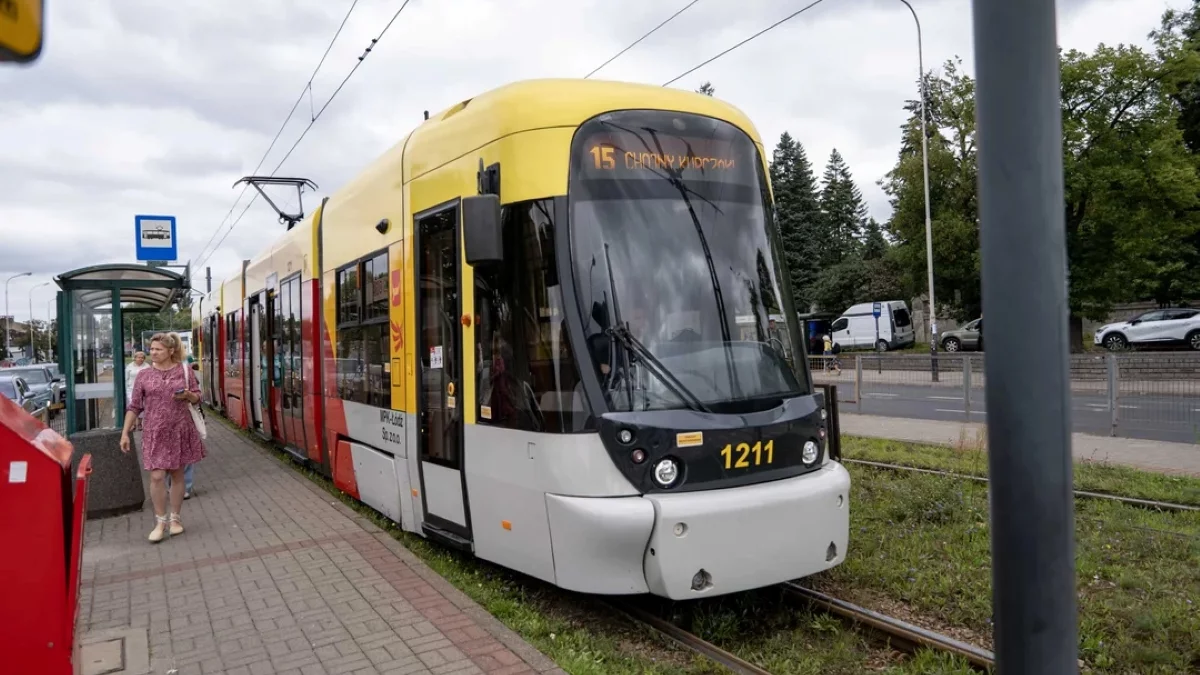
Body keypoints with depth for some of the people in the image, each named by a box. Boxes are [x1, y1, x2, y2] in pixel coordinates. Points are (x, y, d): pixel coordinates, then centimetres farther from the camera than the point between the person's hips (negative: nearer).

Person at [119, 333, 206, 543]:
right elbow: (134, 407, 3)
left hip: (180, 430, 0)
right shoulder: (143, 375, 1)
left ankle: (174, 518, 21)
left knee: (177, 475, 8)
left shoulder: (183, 371, 1)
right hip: (154, 432, 0)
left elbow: (197, 397, 7)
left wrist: (188, 395, -16)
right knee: (157, 476, -7)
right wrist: (125, 433, -1)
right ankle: (160, 521, 7)